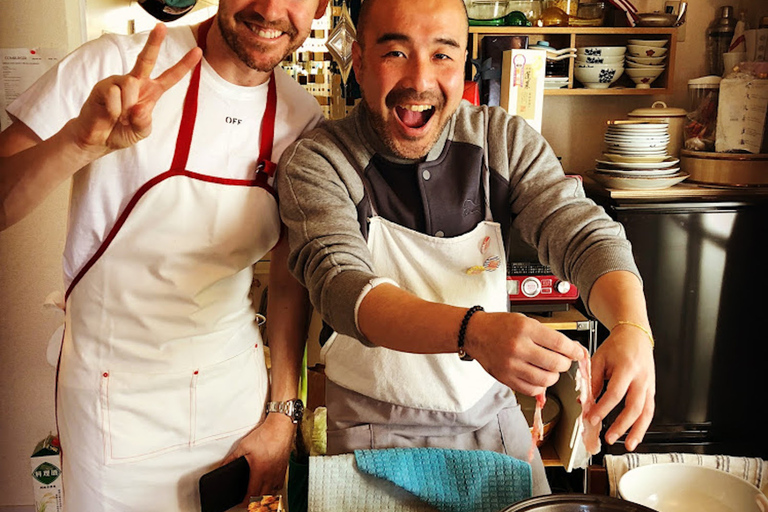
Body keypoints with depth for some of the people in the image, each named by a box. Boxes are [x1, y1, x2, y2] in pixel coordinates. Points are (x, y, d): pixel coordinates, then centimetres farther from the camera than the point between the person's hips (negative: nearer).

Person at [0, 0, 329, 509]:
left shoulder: (304, 118, -5)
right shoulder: (111, 64, -15)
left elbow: (291, 276, 1)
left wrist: (284, 413, 0)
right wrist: (78, 141, -37)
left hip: (237, 386, 3)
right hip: (117, 394, -3)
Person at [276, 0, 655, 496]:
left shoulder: (505, 141, -7)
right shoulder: (315, 163, -17)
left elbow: (585, 233, -13)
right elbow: (341, 287, -30)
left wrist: (632, 328, -35)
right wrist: (472, 331, -48)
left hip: (495, 412, 4)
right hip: (377, 427, -3)